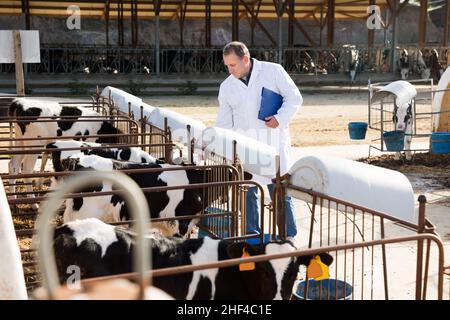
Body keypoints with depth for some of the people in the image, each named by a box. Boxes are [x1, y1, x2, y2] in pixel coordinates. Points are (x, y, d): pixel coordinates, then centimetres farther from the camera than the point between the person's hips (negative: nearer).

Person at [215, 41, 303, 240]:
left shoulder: (273, 71, 0)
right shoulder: (227, 86, 10)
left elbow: (294, 98, 0)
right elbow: (224, 123, 12)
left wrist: (280, 118, -14)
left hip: (273, 141, -3)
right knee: (247, 190, 6)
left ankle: (288, 235, 12)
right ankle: (252, 235, 18)